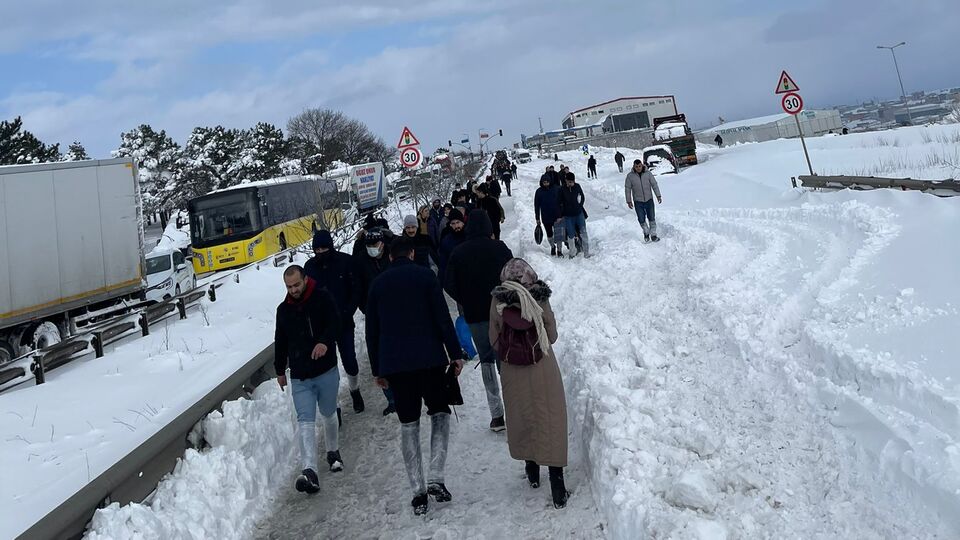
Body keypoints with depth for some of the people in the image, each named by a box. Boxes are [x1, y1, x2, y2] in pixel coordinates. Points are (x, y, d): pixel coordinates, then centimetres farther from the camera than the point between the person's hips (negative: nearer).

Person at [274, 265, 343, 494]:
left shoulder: (322, 298, -4)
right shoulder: (283, 309, 8)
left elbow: (335, 323, -16)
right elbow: (280, 342, 18)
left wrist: (325, 342, -35)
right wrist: (280, 370, 22)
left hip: (327, 372, -2)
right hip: (299, 377, 2)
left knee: (328, 415, 15)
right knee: (305, 421, -10)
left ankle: (333, 452, 41)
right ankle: (310, 471, -20)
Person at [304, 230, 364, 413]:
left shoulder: (346, 261, -7)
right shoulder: (310, 266, 0)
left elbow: (356, 290, -3)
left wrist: (347, 313, -12)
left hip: (344, 322, -1)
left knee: (349, 359, 3)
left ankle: (355, 391, 29)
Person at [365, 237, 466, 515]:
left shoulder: (378, 284, 11)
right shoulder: (425, 275, 1)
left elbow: (372, 331, 12)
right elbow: (443, 318, -7)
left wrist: (377, 369, 18)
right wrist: (456, 353, -2)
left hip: (393, 364, 3)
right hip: (429, 359, -3)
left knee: (408, 424, 10)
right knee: (440, 413, 12)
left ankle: (417, 490, 7)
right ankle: (435, 478, -3)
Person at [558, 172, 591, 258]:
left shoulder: (577, 186, -2)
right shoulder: (562, 189, -8)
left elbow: (582, 198, 13)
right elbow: (560, 203, -2)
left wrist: (580, 206, 2)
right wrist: (560, 215, -4)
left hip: (579, 213, 2)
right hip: (568, 216, -2)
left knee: (583, 233, -3)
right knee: (571, 235, 3)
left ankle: (586, 252, 0)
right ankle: (572, 253, 18)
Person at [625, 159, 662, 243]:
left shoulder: (648, 173, -7)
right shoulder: (630, 176, -9)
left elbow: (654, 184, -3)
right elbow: (627, 189, -3)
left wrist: (658, 196, -8)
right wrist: (629, 201, -4)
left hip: (649, 199, 1)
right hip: (638, 201, -1)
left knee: (652, 218, 4)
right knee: (641, 219, 3)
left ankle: (653, 235, 17)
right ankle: (646, 232, 29)